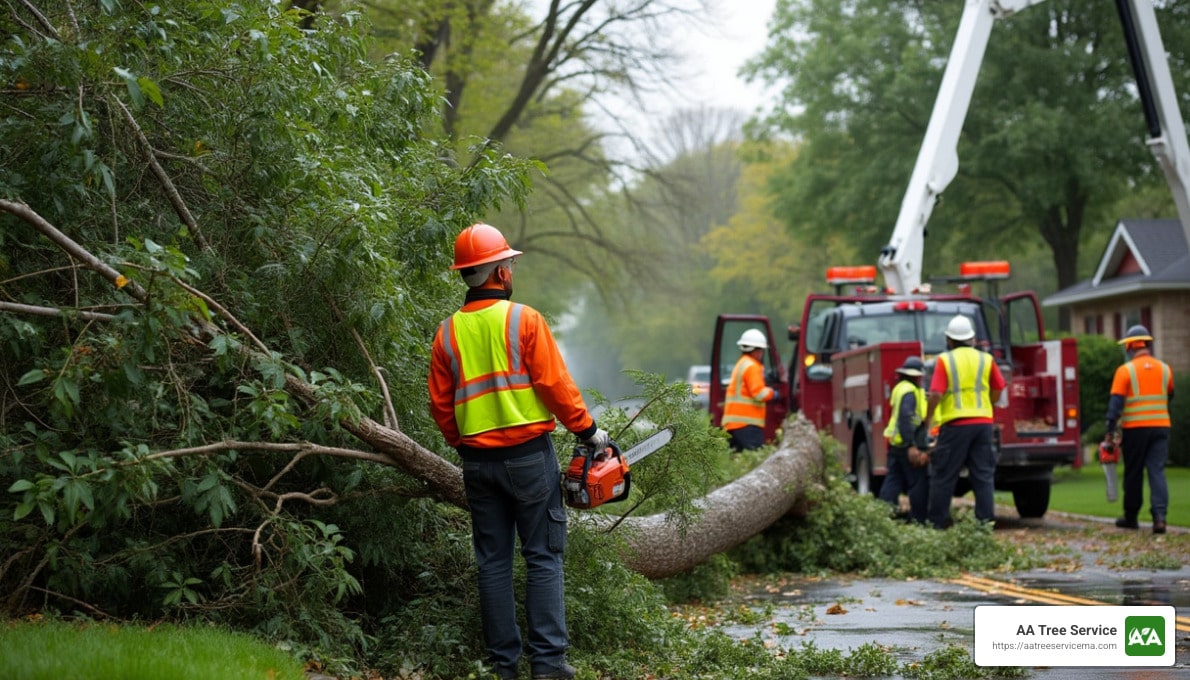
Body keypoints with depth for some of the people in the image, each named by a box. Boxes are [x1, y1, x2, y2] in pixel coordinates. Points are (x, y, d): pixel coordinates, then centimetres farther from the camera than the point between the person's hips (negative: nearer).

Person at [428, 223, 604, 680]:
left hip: (478, 461, 4)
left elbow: (440, 406, 6)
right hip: (529, 454, -4)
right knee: (543, 557, 1)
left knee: (493, 562, 9)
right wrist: (587, 430, 0)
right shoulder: (523, 320, -8)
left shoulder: (447, 333, 4)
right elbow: (556, 385, -11)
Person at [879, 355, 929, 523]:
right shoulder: (910, 391, -14)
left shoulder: (900, 387, 17)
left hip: (895, 443, 10)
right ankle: (919, 520, -5)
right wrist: (911, 446, -28)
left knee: (893, 481, 8)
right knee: (919, 482, -5)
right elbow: (905, 418, -24)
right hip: (905, 443, -10)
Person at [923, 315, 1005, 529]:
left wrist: (928, 418, 0)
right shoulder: (986, 359, 8)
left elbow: (936, 394, -11)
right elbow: (998, 389, 13)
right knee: (983, 475, 6)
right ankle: (986, 519, 1)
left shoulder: (945, 360, -3)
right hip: (983, 422, 3)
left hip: (955, 423, -3)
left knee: (944, 476, 3)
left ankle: (936, 522, 6)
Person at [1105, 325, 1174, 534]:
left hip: (1135, 428, -3)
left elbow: (1116, 402, -11)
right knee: (1157, 472, -1)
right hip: (1160, 427, 3)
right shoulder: (1164, 369, 7)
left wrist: (1110, 431, -9)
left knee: (1133, 474, 8)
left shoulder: (1125, 370, -7)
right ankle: (1159, 515, -16)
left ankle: (1131, 517, 19)